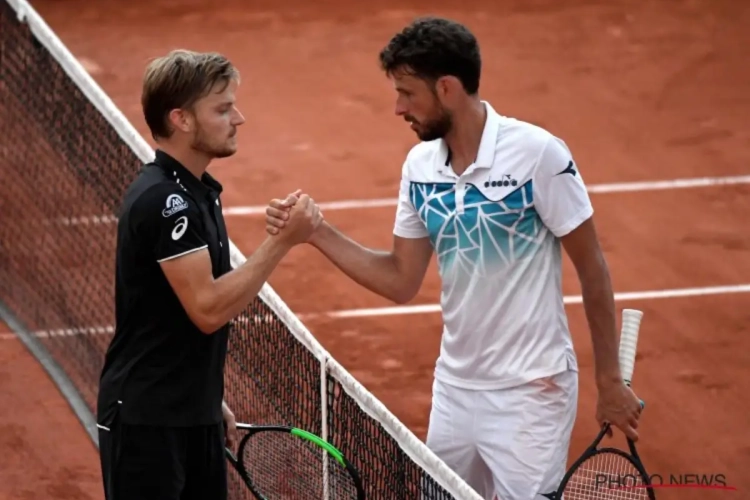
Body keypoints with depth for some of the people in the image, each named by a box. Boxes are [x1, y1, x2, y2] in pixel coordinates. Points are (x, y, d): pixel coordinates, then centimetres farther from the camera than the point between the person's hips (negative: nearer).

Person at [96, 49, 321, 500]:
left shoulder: (199, 191, 12)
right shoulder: (162, 200, -19)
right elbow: (208, 309, -24)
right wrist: (282, 242, -23)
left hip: (194, 416, 9)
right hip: (146, 421, -9)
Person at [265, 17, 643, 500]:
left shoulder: (538, 154, -16)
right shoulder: (420, 167, 2)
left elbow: (592, 269, -9)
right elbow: (401, 281, 10)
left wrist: (610, 380, -6)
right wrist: (317, 232, -1)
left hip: (530, 391, -6)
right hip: (455, 387, 6)